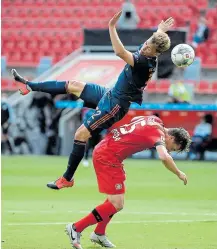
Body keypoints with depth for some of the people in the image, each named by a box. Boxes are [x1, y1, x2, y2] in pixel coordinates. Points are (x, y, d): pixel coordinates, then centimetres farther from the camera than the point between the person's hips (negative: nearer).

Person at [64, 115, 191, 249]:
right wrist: (179, 173, -17)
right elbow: (164, 157, -32)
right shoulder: (159, 134, -16)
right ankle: (76, 228, -6)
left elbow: (134, 120, 24)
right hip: (108, 157, -10)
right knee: (117, 205, -10)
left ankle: (99, 233, 29)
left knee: (117, 199, 19)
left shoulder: (156, 120, 8)